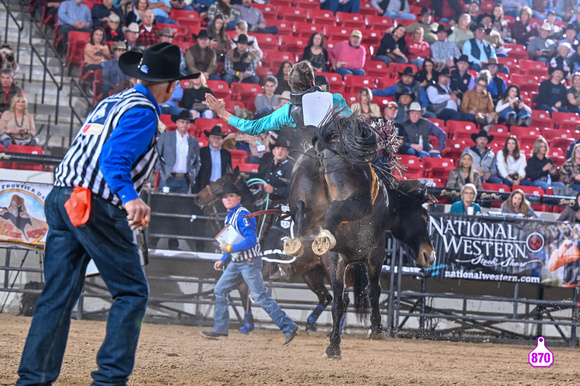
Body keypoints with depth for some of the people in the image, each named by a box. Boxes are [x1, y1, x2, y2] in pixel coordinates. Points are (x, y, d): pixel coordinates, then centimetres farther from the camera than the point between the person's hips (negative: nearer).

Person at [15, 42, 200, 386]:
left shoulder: (110, 102, 19)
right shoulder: (144, 112, -7)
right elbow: (115, 158, -21)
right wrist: (130, 199, -35)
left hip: (62, 199, 9)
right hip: (98, 207, -9)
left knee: (58, 295, 8)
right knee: (132, 292, 1)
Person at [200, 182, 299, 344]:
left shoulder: (242, 215, -15)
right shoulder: (229, 217, 15)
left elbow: (251, 240, -25)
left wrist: (230, 249, -21)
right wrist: (223, 260, 16)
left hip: (249, 261, -10)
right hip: (236, 262, 10)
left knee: (261, 297, -12)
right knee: (220, 290, 11)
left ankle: (289, 328, -12)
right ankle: (220, 329, 18)